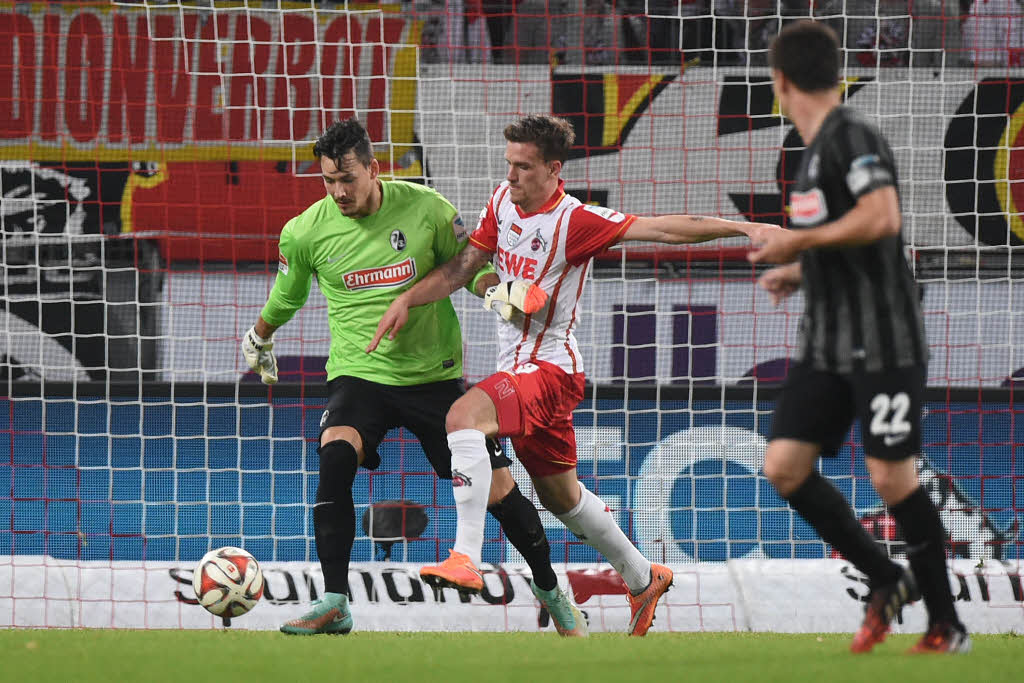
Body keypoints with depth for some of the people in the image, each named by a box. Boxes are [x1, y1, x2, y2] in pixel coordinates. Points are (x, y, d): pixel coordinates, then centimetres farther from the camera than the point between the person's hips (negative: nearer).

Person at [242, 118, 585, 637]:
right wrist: (259, 341, 32)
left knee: (498, 491, 1)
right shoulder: (306, 232, -5)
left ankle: (552, 593, 27)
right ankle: (334, 604, -26)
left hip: (433, 374, 0)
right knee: (335, 457, -31)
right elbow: (286, 296, 16)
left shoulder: (424, 208, -8)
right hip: (358, 375, 0)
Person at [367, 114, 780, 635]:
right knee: (559, 494, 20)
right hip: (518, 365, 8)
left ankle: (466, 558, -35)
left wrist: (743, 228, -27)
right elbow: (462, 267, 12)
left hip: (550, 367, -8)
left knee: (462, 417, -31)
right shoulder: (503, 201, 4)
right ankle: (642, 579, 38)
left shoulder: (575, 221, -17)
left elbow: (664, 229, -20)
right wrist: (406, 301, 1)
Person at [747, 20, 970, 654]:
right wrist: (798, 272, 17)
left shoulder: (851, 136, -12)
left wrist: (800, 241, -19)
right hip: (828, 344, 9)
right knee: (784, 466, -1)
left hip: (883, 341, -9)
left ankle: (948, 624, 5)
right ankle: (887, 580, 12)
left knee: (892, 477, -8)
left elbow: (882, 220, -27)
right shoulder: (818, 149, 17)